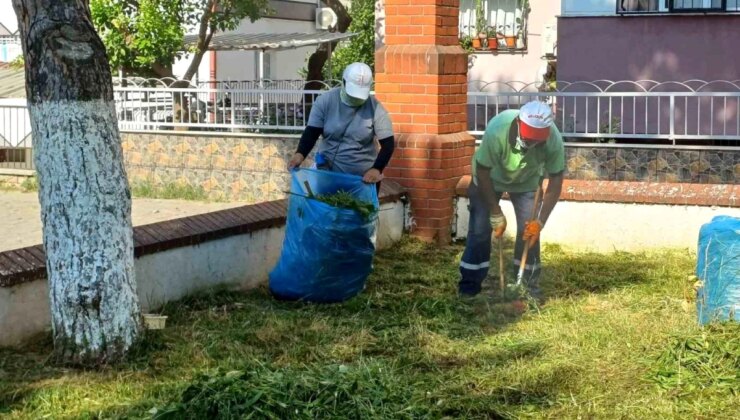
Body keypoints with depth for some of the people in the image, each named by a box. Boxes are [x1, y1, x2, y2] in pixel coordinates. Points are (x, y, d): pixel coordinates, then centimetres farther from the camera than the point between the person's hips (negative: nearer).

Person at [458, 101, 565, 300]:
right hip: (491, 178, -1)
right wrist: (496, 214, -23)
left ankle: (529, 285, 10)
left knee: (529, 230, -6)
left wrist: (540, 221, -26)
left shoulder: (554, 140, -34)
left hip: (527, 181, 2)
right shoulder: (497, 131, -41)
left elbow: (556, 181, -22)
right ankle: (469, 287, 6)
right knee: (480, 230, -5)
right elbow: (482, 172, -27)